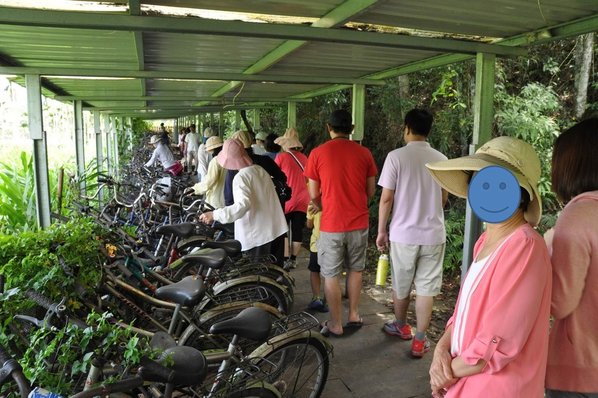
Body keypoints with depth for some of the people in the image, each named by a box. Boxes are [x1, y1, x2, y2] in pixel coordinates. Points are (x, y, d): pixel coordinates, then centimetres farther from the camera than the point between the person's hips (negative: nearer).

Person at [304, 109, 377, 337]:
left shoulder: (318, 153, -8)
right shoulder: (364, 153, -2)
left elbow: (313, 194, -2)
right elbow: (371, 191, 4)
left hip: (332, 224, -3)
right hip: (359, 223, 3)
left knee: (331, 275, 10)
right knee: (355, 270, 21)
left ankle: (335, 325, 19)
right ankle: (354, 316, 31)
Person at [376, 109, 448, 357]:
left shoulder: (396, 156, -10)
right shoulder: (441, 159, 1)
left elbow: (386, 199, -10)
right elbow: (443, 199, 11)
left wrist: (381, 231, 1)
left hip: (403, 233, -2)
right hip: (434, 234, 2)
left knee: (401, 285, 17)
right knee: (426, 288, 10)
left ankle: (401, 327, 37)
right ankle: (420, 341, 17)